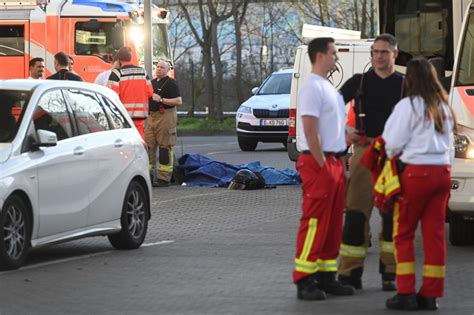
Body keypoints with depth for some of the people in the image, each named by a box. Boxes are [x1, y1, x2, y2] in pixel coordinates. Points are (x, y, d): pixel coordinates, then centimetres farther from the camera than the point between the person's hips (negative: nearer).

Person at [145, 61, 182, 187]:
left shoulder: (170, 83, -5)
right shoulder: (152, 82, 19)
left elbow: (179, 101, -14)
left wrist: (161, 99, -18)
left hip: (165, 116, -8)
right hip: (151, 117, 8)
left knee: (165, 147, -6)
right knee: (148, 146, 4)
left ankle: (164, 178, -5)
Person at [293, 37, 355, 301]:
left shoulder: (329, 88, 18)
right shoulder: (312, 88, -13)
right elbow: (310, 130, -19)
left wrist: (340, 166, 17)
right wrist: (322, 165, -19)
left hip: (334, 161, 10)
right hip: (318, 162, -10)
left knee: (333, 224, 11)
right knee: (315, 222, -9)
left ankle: (327, 276, 17)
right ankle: (304, 281, -7)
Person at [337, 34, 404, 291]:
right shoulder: (359, 82, 9)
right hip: (364, 151, 0)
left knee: (394, 215, 2)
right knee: (356, 213, -5)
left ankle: (390, 273, 10)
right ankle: (350, 274, -2)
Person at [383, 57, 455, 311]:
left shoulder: (409, 105, -8)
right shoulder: (444, 107, 12)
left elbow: (393, 144, -7)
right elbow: (450, 145, 16)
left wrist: (391, 157, 12)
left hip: (417, 172, -6)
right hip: (443, 172, 6)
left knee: (403, 234, 3)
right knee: (435, 233, 6)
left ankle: (406, 294, -2)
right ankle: (430, 294, 7)